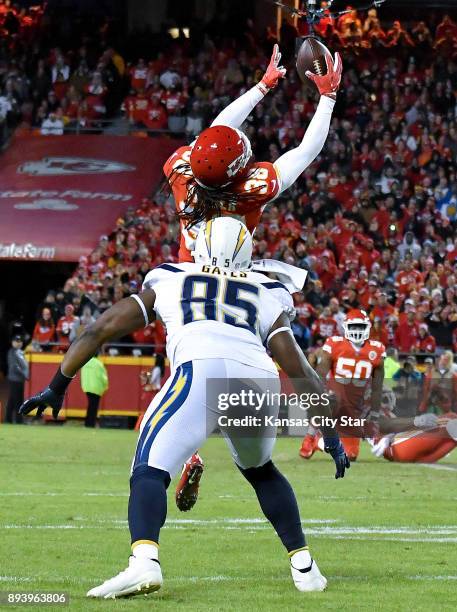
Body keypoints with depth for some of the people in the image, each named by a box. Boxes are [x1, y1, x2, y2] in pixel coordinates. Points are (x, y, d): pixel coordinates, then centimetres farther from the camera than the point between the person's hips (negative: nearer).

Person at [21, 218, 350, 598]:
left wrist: (57, 388, 40)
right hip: (260, 379, 3)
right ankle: (304, 566, 25)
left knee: (150, 472, -4)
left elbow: (100, 330, 31)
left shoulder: (166, 283, 30)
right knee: (260, 470, 30)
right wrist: (331, 436, 33)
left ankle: (144, 560, -31)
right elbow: (302, 374, 26)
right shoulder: (265, 297, 32)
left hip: (202, 371, -3)